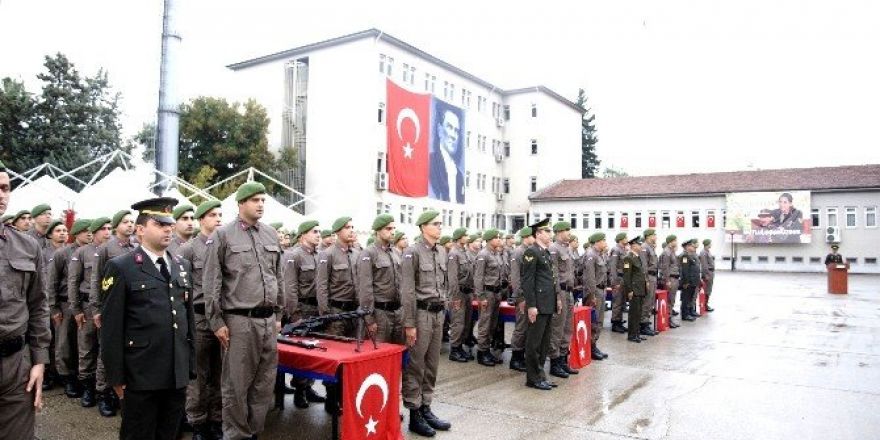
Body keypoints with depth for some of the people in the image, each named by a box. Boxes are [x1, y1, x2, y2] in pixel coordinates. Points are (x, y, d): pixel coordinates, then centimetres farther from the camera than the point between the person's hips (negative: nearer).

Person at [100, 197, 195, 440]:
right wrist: (116, 376, -9)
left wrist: (190, 365, 11)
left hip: (178, 375, 5)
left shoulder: (182, 265, 11)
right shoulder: (120, 267, -6)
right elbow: (111, 327, -8)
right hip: (140, 376, -5)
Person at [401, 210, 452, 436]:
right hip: (421, 312, -7)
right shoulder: (412, 252, -11)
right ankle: (414, 415, 12)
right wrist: (409, 323, -15)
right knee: (415, 366, 1)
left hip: (438, 313, 7)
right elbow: (407, 291, -14)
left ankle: (426, 409, 25)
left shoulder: (442, 252, 11)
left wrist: (443, 311, 17)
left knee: (432, 365, 13)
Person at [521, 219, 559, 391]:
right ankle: (533, 378, 10)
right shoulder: (531, 252, -11)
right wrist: (531, 306, -19)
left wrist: (557, 299, 15)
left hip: (549, 305, 9)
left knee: (545, 342, 14)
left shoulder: (547, 253, 16)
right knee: (534, 343, 1)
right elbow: (527, 281, -16)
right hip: (538, 305, -9)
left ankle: (540, 375, 24)